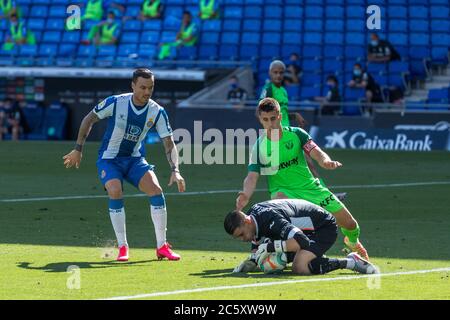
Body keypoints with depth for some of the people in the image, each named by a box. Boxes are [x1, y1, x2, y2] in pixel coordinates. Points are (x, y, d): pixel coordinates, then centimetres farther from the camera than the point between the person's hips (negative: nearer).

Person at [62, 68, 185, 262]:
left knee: (156, 190, -19)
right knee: (115, 192, -29)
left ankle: (162, 247, -8)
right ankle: (122, 247, -16)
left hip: (135, 159, 3)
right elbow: (89, 119, -3)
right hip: (109, 159, -2)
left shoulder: (157, 112, -11)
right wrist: (78, 149, -3)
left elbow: (169, 143, -10)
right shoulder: (115, 103, -17)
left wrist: (175, 171, -24)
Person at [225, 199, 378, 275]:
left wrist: (269, 247, -40)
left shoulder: (270, 218, -35)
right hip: (307, 230, 10)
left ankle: (351, 262, -14)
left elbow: (302, 241, -45)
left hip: (324, 227, -10)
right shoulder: (252, 217, -6)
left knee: (300, 268, -28)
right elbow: (258, 249, 10)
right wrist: (250, 261, -12)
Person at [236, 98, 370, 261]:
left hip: (309, 186, 2)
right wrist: (246, 195, -40)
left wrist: (326, 161, -44)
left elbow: (316, 152, -19)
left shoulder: (296, 134, -7)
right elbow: (252, 176, -18)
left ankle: (352, 242, 42)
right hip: (284, 191, -2)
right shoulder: (259, 146, -9)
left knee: (349, 224, 3)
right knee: (280, 201, -41)